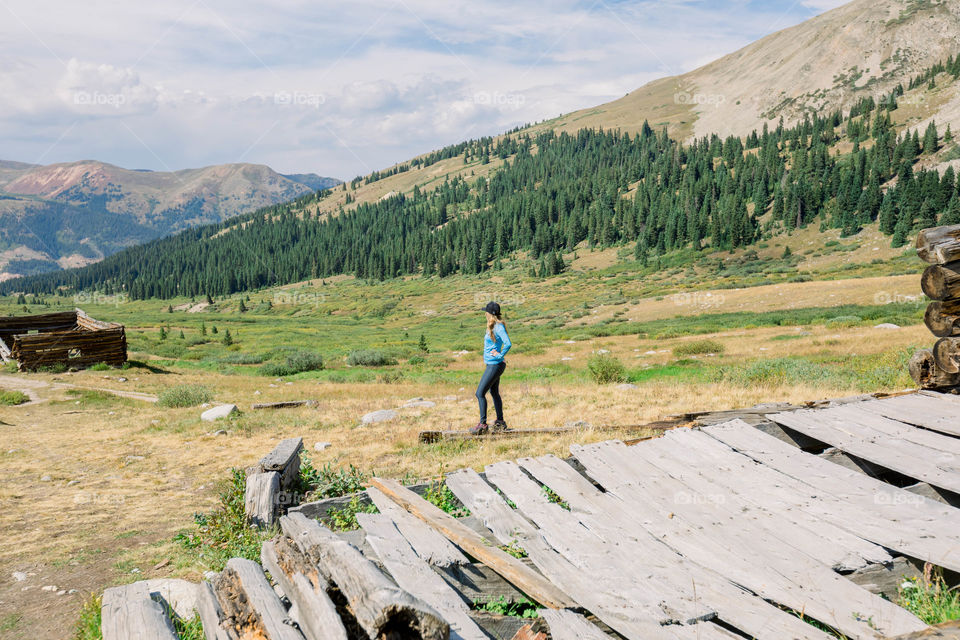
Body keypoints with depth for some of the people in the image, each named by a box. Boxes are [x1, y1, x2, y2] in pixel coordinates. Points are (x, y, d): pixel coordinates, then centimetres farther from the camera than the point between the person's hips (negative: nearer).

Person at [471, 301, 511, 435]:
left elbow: (508, 344, -29)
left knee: (480, 393, -9)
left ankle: (483, 424, -5)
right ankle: (500, 423, 25)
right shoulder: (492, 326, 11)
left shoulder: (499, 327, -18)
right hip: (492, 365, 10)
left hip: (494, 365, -10)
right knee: (494, 393, 17)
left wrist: (499, 355, -19)